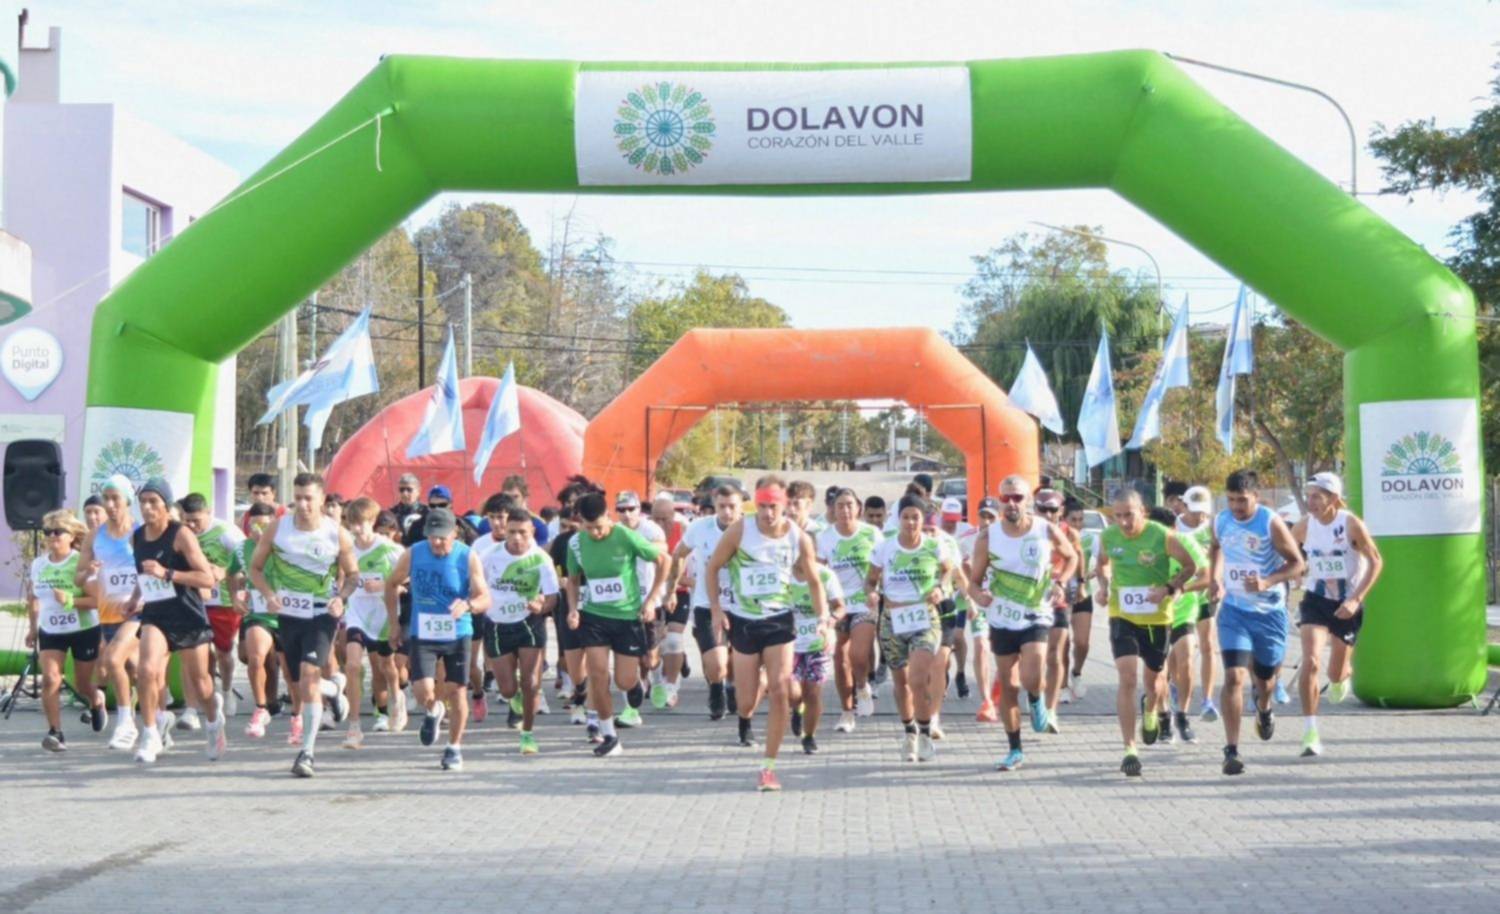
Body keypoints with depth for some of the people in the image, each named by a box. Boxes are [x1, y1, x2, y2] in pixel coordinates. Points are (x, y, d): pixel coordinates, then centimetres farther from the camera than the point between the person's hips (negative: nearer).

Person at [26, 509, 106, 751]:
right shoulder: (38, 564, 0)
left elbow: (96, 600, -19)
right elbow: (32, 597, 16)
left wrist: (70, 601, -34)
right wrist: (32, 627, 17)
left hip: (84, 630, -3)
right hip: (50, 632, 3)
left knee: (82, 686, 10)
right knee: (50, 678, -19)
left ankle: (97, 701, 46)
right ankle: (55, 732, -15)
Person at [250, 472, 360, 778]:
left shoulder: (338, 535, -8)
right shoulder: (278, 528, -4)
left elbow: (353, 574, 4)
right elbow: (256, 567, 5)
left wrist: (342, 597, -16)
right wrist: (269, 594, -13)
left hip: (322, 615, -3)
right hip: (288, 614, 3)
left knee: (309, 674, -20)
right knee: (298, 683, 11)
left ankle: (307, 752, -16)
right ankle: (334, 690, 48)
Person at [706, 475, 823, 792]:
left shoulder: (799, 538, -5)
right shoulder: (739, 531, -10)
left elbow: (814, 581, 8)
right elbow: (712, 568, 0)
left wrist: (823, 617, -3)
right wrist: (716, 609, -9)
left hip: (779, 621, 1)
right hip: (743, 622, -1)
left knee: (779, 691, -12)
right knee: (746, 702, 1)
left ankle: (768, 766, -2)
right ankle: (745, 719, 41)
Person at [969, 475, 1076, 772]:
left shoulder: (1047, 532, -9)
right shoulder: (988, 538, -8)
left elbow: (1071, 557, 11)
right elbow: (974, 581, -1)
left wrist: (1059, 583, -4)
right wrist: (979, 595, -23)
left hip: (1036, 617, -2)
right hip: (1001, 620, 2)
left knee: (1031, 678, -21)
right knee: (1007, 685, 7)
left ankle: (1037, 702, 17)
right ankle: (1015, 750, 20)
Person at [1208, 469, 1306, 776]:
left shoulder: (1271, 523, -14)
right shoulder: (1221, 521, -3)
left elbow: (1297, 564, -11)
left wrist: (1268, 581, -26)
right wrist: (1216, 579, 6)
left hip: (1269, 612, -1)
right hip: (1234, 610, 1)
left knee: (1265, 675, 16)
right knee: (1234, 676, -15)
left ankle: (1264, 707, 55)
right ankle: (1231, 750, -15)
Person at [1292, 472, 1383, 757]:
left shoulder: (1351, 524, -16)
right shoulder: (1306, 525, -6)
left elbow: (1376, 562, -14)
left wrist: (1356, 599, -22)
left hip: (1347, 604, -1)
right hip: (1316, 600, 1)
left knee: (1336, 674, 10)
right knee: (1311, 662, -19)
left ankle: (1343, 675, 51)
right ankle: (1310, 734, -16)